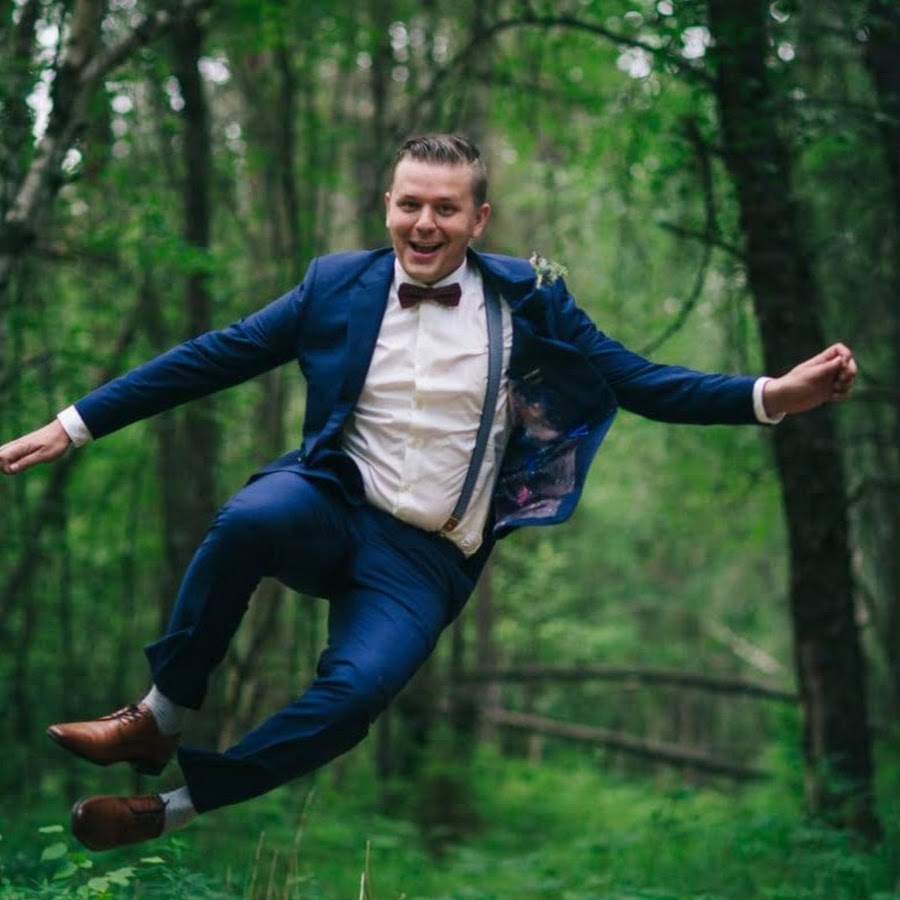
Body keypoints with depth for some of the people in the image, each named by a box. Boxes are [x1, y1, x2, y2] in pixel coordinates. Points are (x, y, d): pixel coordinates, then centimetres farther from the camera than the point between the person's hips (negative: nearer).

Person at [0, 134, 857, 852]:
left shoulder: (528, 298, 3)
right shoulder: (339, 282, 5)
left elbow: (636, 381, 4)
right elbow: (213, 356, 6)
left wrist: (771, 396, -11)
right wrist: (71, 425, 2)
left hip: (428, 558, -1)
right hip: (334, 509, 1)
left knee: (357, 690, -30)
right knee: (249, 515, -36)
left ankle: (177, 805, -11)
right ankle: (160, 715, -14)